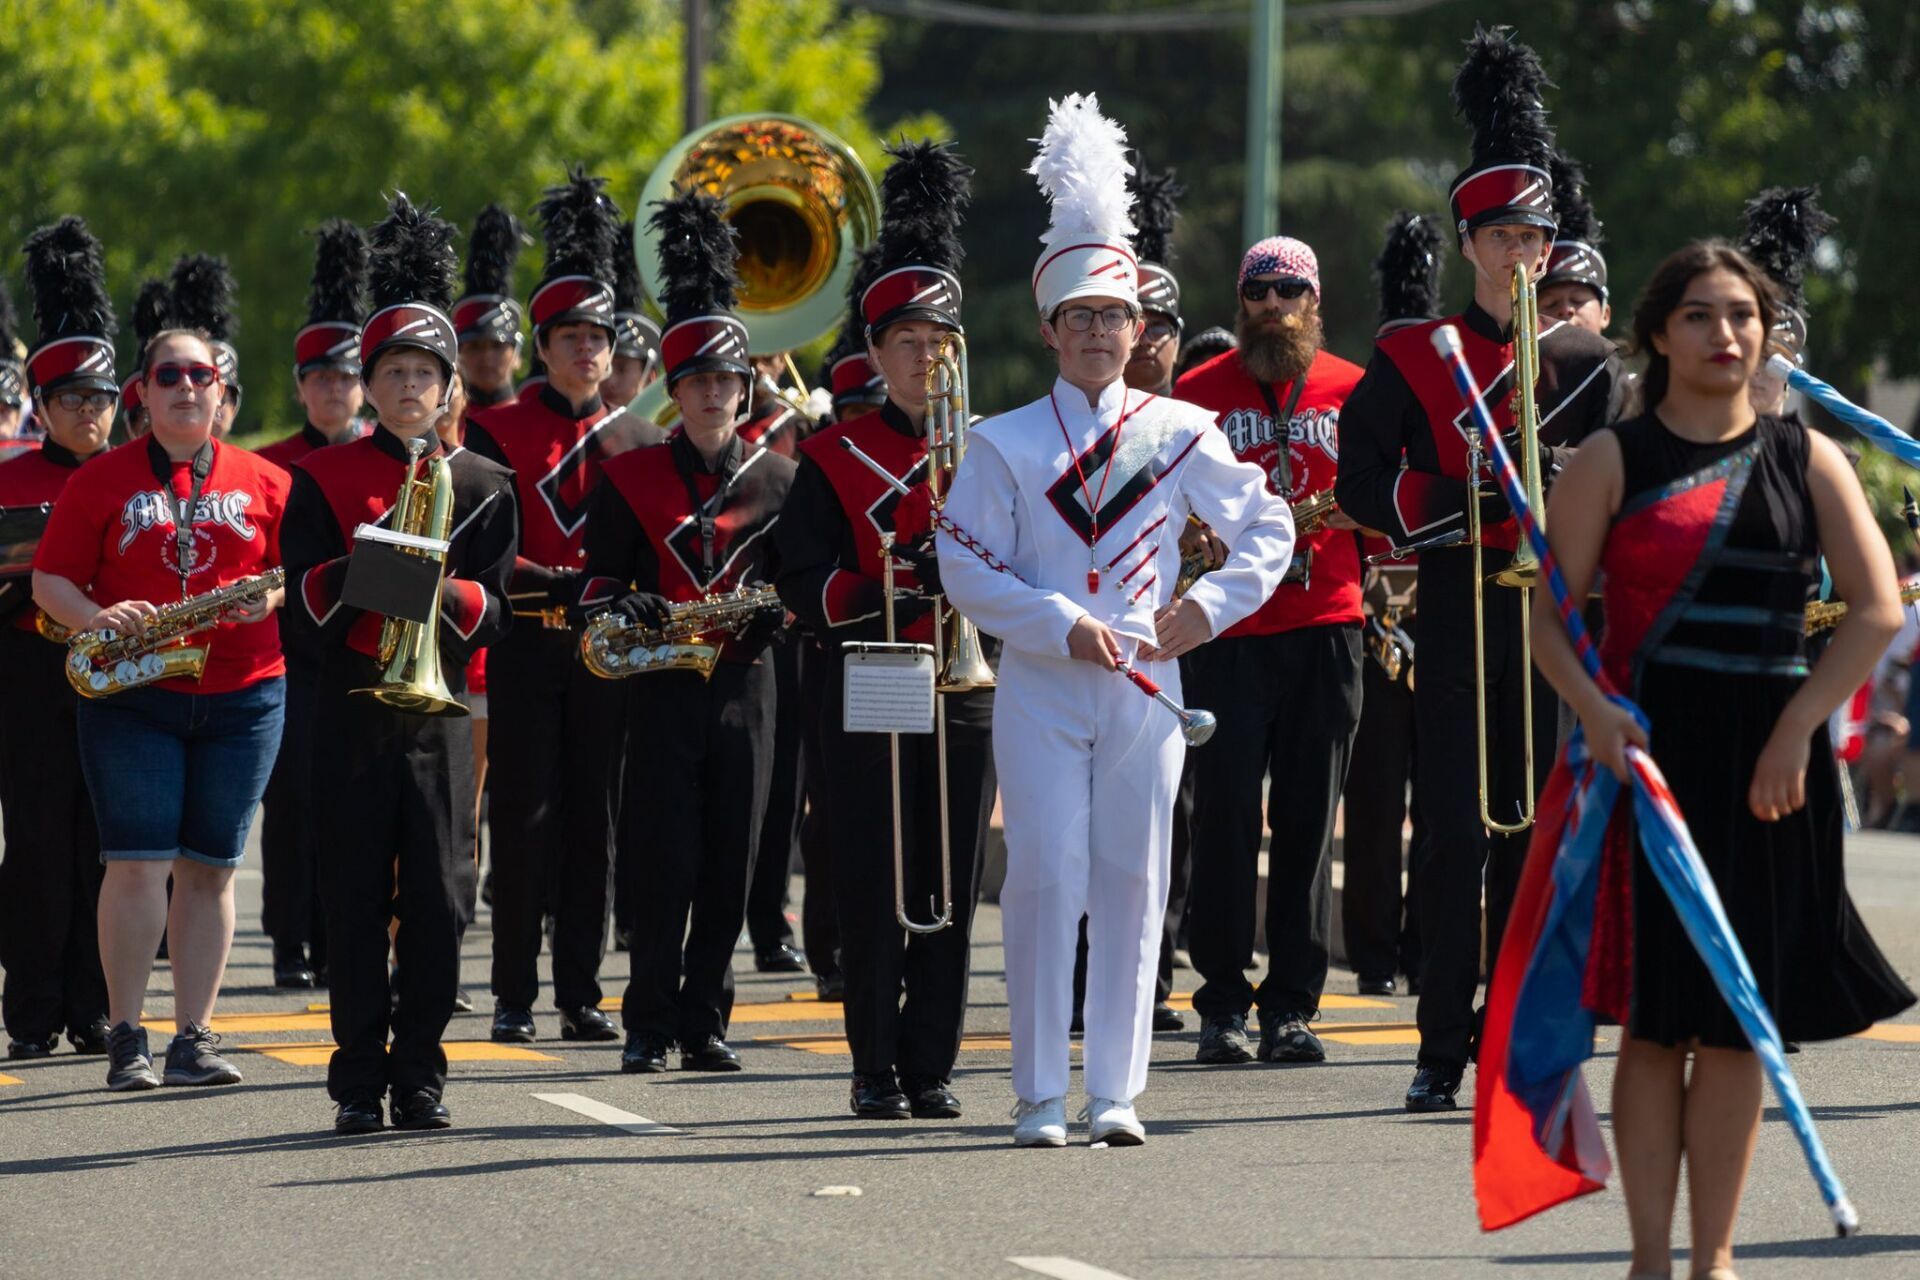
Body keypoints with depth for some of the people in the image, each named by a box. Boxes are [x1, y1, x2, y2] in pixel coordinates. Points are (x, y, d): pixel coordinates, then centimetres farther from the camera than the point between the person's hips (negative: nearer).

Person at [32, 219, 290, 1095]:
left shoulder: (263, 483, 7)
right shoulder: (101, 481, 3)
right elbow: (49, 578, 2)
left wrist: (272, 598, -12)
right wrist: (96, 618, -18)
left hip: (243, 698, 2)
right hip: (131, 702, -2)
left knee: (211, 866, 4)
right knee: (139, 861, -8)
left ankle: (193, 1038, 10)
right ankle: (125, 1038, -1)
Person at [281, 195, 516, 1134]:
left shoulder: (481, 485, 9)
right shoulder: (324, 480, 4)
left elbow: (494, 613, 5)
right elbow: (305, 611, -1)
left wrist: (447, 590, -16)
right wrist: (362, 568, -19)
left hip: (439, 712, 1)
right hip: (353, 711, -1)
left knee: (438, 898, -1)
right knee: (356, 902, -1)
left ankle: (420, 1074, 6)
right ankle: (360, 1080, 4)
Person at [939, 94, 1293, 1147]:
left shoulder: (1180, 435, 6)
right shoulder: (1004, 446, 2)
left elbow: (1267, 528, 12)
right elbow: (969, 572, -2)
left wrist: (1210, 605, -4)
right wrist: (1064, 626, -13)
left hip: (1145, 685, 2)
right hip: (1041, 692, -2)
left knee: (1133, 884, 1)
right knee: (1047, 881, -6)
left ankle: (1116, 1092, 6)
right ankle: (1040, 1097, -1)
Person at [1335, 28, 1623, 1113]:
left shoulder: (1584, 361, 10)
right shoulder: (1411, 359, 6)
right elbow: (1364, 487, 1)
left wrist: (1560, 477, -14)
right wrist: (1461, 506, -14)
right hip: (1459, 605, -2)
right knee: (1456, 832, -6)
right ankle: (1445, 1052, -3)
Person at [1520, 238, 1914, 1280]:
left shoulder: (1805, 459, 7)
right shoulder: (1613, 461, 3)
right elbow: (1547, 610, 0)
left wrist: (1794, 732, -10)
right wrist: (1595, 711, -18)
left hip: (1768, 767, 2)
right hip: (1649, 754, -2)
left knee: (1739, 1020, 3)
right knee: (1654, 1019, -2)